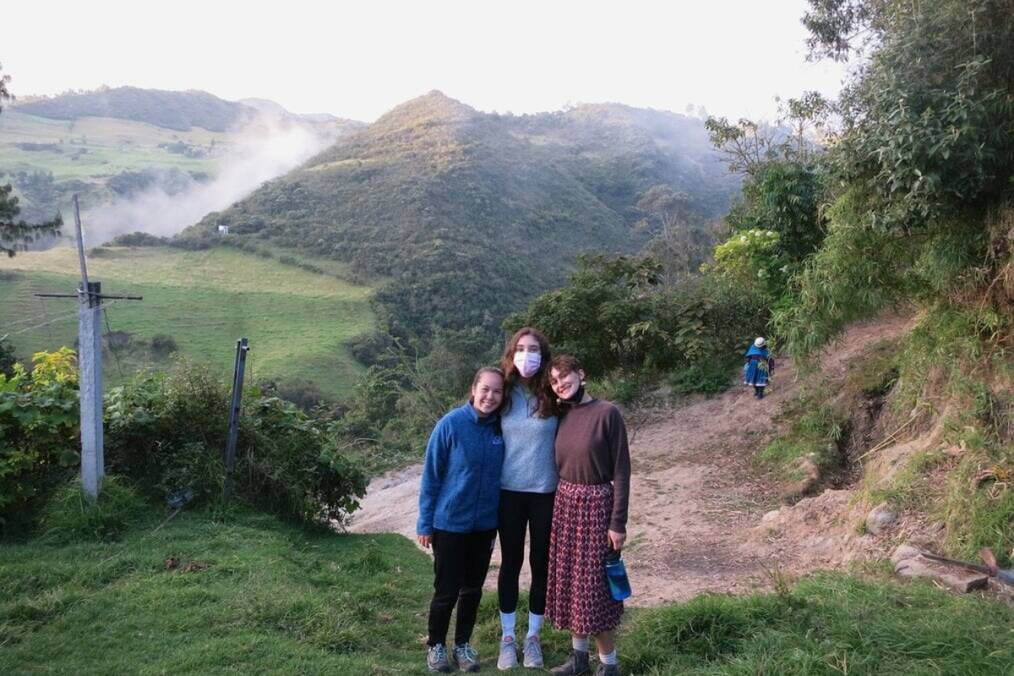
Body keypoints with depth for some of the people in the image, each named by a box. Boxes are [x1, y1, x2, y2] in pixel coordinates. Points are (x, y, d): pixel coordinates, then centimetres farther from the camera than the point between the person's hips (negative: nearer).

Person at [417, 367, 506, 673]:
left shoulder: (502, 426, -5)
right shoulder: (450, 424, -16)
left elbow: (503, 474, 7)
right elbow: (431, 475, -9)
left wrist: (499, 518, 10)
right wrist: (425, 523, -7)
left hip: (486, 524, 4)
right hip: (449, 523, -3)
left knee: (473, 589, 15)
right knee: (446, 590, 8)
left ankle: (463, 645, 33)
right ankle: (436, 646, 29)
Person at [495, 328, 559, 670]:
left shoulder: (553, 396, -7)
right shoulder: (504, 394, -3)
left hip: (545, 492, -1)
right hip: (509, 491, 1)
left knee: (541, 563, 10)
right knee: (511, 563, 10)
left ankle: (533, 637, 27)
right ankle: (507, 637, 25)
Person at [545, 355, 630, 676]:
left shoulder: (607, 413, -13)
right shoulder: (562, 416, 5)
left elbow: (621, 470, -12)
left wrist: (618, 522, -14)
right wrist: (559, 504, 10)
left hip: (595, 505, -6)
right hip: (565, 503, 6)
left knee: (593, 583, 0)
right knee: (569, 580, 13)